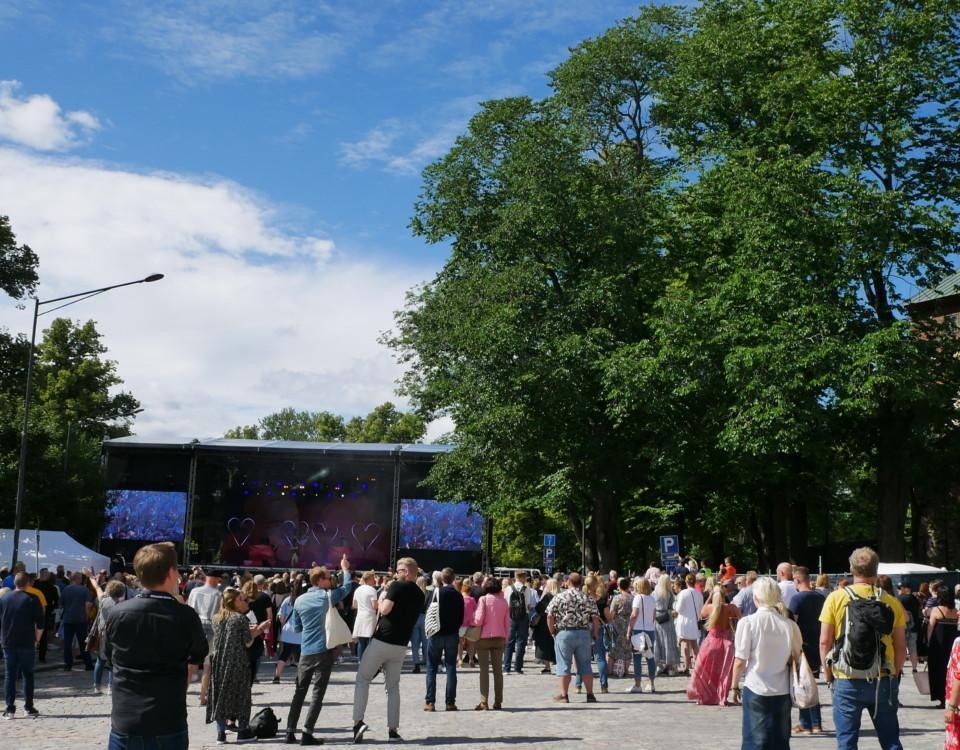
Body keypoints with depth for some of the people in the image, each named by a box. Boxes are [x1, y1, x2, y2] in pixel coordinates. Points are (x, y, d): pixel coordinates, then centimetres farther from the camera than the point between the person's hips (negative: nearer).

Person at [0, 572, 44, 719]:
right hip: (27, 644, -2)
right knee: (28, 675, 7)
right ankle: (29, 707, 8)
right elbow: (41, 624, -8)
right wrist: (36, 640, 5)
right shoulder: (32, 600, -7)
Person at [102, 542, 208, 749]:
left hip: (124, 724, 2)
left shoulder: (116, 613, -5)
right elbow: (199, 656, 8)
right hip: (169, 726, -2)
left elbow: (110, 659, 12)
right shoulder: (185, 617, -11)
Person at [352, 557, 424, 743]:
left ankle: (358, 721, -5)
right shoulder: (420, 595, 11)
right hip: (401, 645, 6)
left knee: (362, 679, 7)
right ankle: (393, 729, 10)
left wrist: (382, 599, 2)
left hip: (381, 641, -6)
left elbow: (385, 610, -18)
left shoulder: (397, 586, -9)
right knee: (393, 686, 14)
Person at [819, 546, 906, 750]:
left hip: (847, 681, -1)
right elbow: (901, 646, 3)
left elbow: (825, 641, -5)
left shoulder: (836, 598, -5)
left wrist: (828, 674, 6)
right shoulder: (891, 602, -1)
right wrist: (894, 675, 16)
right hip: (884, 680, 2)